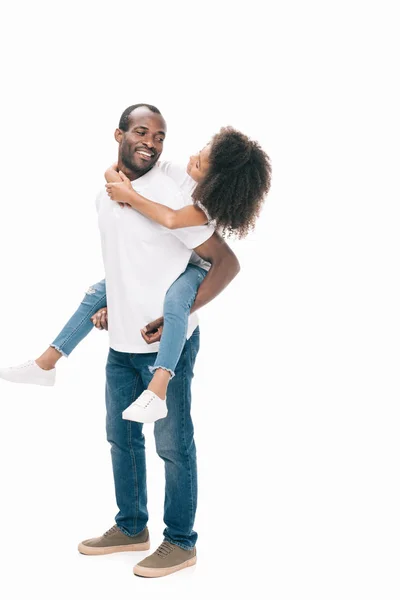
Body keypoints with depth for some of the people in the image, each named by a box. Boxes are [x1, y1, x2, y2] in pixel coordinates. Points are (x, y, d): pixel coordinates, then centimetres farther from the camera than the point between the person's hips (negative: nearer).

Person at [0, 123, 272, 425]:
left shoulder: (213, 202, -29)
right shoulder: (173, 172, -11)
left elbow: (172, 220, -47)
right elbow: (113, 172, -4)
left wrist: (130, 196, -38)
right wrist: (119, 179, -28)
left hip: (194, 266, -7)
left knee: (174, 302, -41)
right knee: (97, 294, 3)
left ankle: (157, 394, -53)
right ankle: (46, 364, 11)